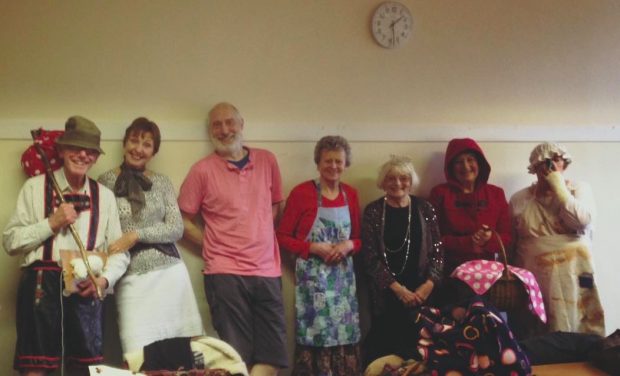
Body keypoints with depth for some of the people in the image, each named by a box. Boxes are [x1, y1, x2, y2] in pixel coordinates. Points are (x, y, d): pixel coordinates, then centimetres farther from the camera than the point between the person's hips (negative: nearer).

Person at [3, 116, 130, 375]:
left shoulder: (105, 196, 11)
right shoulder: (36, 187, 4)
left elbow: (120, 251, 10)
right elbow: (10, 241, 0)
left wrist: (104, 279, -8)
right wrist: (52, 223, -10)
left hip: (86, 290, 3)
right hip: (41, 286, -2)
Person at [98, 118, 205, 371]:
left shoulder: (162, 183, 9)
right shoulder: (106, 182, 5)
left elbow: (176, 229, -1)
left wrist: (136, 235, -12)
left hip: (169, 274, 2)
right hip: (132, 279, -2)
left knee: (178, 355, 0)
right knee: (144, 362, -8)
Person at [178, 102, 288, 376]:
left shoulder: (267, 161, 7)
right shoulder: (202, 170, -3)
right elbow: (183, 222, 3)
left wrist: (260, 239, 9)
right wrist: (214, 243, -2)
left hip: (267, 271, 4)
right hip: (225, 274, -3)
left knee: (273, 354, 6)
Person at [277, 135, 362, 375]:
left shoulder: (350, 194, 8)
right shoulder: (302, 192, -7)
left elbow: (358, 238, 14)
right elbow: (282, 237, -5)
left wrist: (348, 245, -7)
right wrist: (314, 248, -16)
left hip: (343, 277, 5)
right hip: (313, 278, -4)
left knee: (345, 338, 5)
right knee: (315, 338, -4)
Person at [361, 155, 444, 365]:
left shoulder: (425, 209, 5)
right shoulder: (373, 211, 0)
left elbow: (437, 252, 5)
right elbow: (370, 258, -4)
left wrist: (428, 285, -9)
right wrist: (397, 288, -11)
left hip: (421, 294, 2)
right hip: (386, 295, -1)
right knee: (385, 346, -2)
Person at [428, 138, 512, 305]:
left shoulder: (496, 194, 10)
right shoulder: (440, 193, 3)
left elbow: (507, 238, 8)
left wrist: (488, 240, -12)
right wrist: (467, 242, -14)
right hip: (450, 272, -2)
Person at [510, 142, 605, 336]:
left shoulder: (579, 189, 5)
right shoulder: (519, 199, 7)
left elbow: (582, 221, -13)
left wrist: (559, 188, -10)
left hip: (572, 277, -1)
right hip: (533, 281, 1)